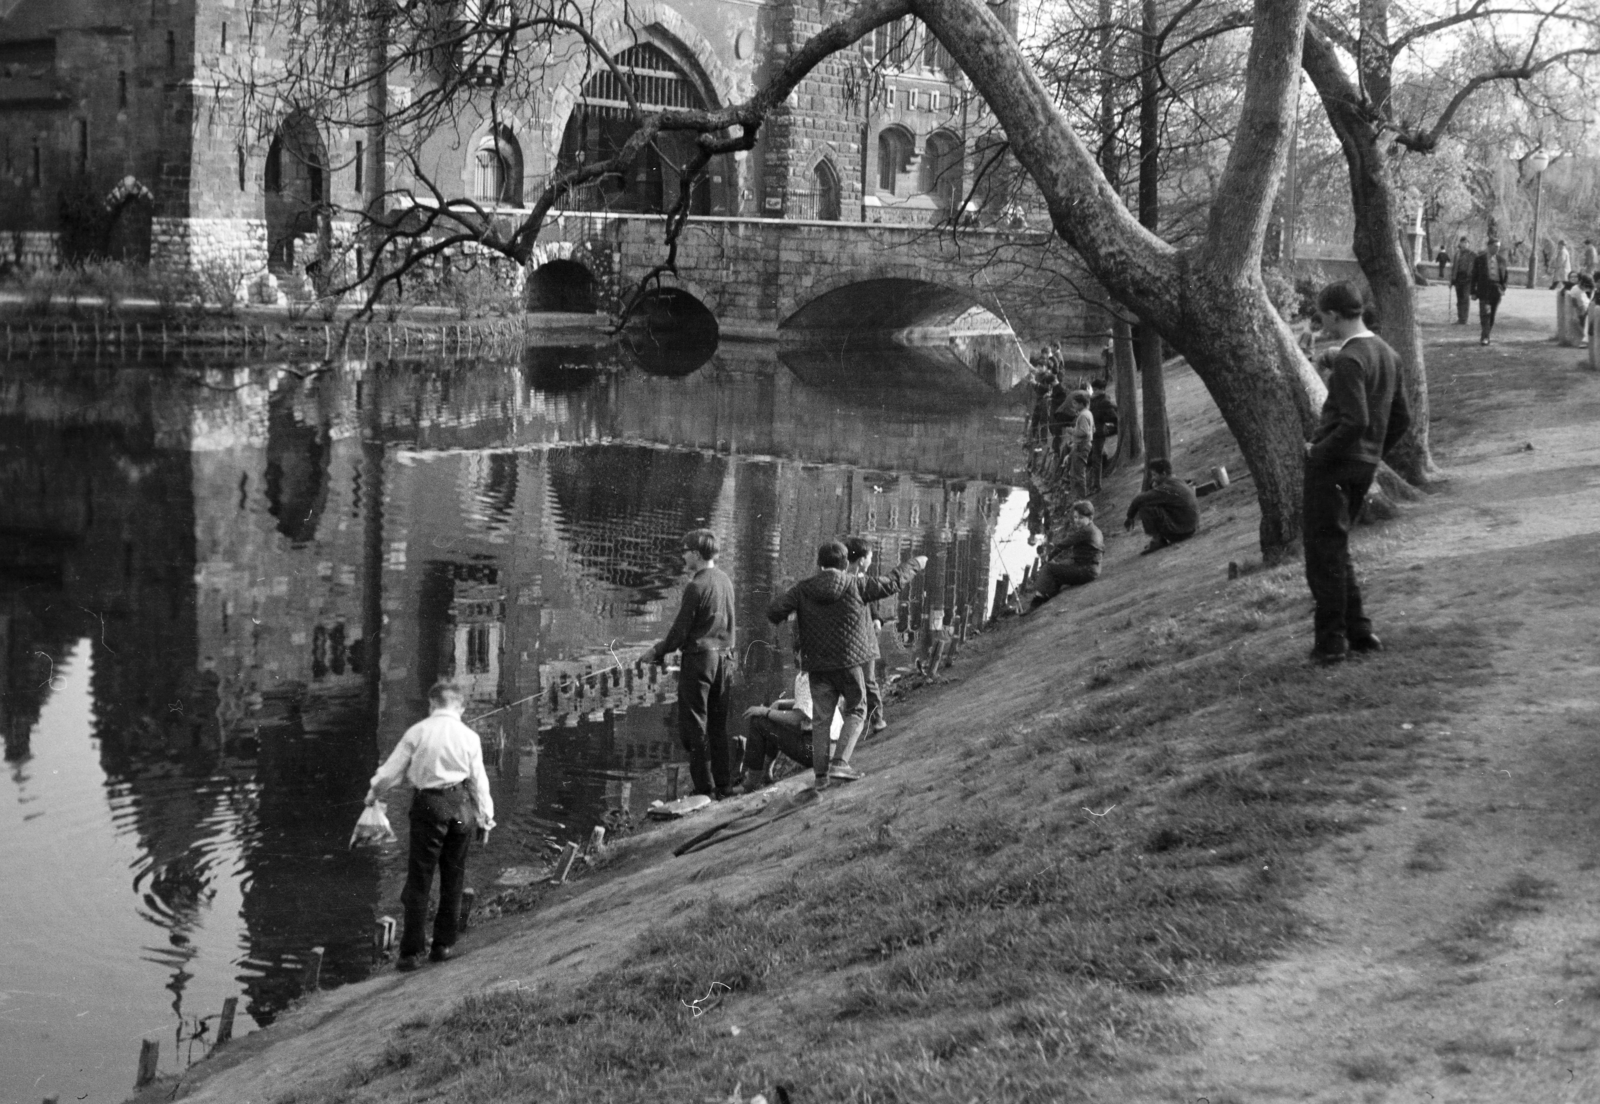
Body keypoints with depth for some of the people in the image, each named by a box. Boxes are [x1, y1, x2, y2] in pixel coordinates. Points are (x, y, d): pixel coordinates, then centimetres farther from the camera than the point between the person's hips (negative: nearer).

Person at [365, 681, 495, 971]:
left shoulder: (418, 732, -2)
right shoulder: (469, 736, 3)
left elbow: (392, 770, 0)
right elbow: (479, 780, 6)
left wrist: (373, 793, 19)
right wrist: (485, 817, 16)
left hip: (428, 805, -2)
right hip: (461, 805, 2)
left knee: (420, 879, 2)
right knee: (453, 877, 14)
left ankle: (413, 951, 1)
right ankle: (444, 944, 19)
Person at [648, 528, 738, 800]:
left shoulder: (697, 586, -16)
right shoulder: (726, 581, 7)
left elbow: (681, 630, -13)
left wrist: (658, 652, 1)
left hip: (699, 658, -7)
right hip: (724, 658, 7)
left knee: (694, 727, 1)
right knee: (718, 726, 14)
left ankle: (705, 787, 0)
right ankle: (724, 785, 16)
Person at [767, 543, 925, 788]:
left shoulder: (803, 589, -3)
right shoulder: (856, 585, -5)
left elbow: (774, 611, -11)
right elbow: (893, 582, 5)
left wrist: (786, 621, 12)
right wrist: (916, 565, 21)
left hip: (817, 665, 2)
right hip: (848, 663, -2)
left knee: (821, 718, 8)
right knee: (855, 711, 12)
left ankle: (821, 773, 4)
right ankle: (840, 763, -3)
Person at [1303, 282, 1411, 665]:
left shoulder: (1349, 360, -18)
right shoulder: (1387, 355, 10)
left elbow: (1355, 422, -26)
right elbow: (1401, 420, 14)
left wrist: (1319, 450, -14)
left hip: (1332, 465, -9)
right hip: (1365, 467, 9)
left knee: (1325, 553, -1)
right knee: (1336, 550, 19)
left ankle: (1331, 640, 2)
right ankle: (1359, 631, 18)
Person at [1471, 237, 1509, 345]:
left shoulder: (1501, 260, 11)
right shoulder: (1480, 259, 1)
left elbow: (1504, 275, 18)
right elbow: (1474, 276, 2)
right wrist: (1473, 292, -3)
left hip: (1497, 291, 4)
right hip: (1484, 290, -4)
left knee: (1492, 315, 6)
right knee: (1485, 313, -13)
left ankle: (1486, 336, 16)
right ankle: (1484, 337, -14)